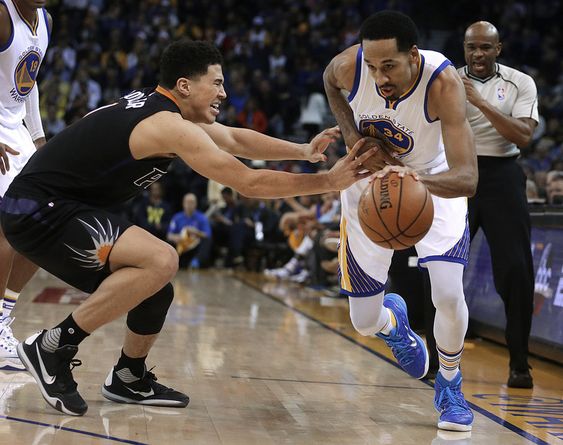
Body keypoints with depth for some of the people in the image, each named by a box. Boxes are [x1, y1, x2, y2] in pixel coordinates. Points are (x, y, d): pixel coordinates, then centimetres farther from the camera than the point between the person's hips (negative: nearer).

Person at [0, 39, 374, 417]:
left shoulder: (160, 106, 11)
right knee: (160, 261, -26)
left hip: (42, 207, 11)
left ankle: (129, 378, 33)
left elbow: (235, 139, 21)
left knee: (155, 284, 15)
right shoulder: (171, 126, -20)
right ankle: (53, 346, -16)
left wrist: (303, 152, 10)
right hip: (39, 211, -11)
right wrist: (330, 181, -14)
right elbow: (249, 183, -20)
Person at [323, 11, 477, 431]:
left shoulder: (443, 82, -36)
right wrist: (352, 135, -14)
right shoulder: (349, 66, -28)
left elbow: (467, 179, -43)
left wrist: (416, 179, -63)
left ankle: (450, 383, 10)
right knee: (365, 323, 1)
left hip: (435, 186, -2)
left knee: (449, 295, -22)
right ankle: (393, 322, 42)